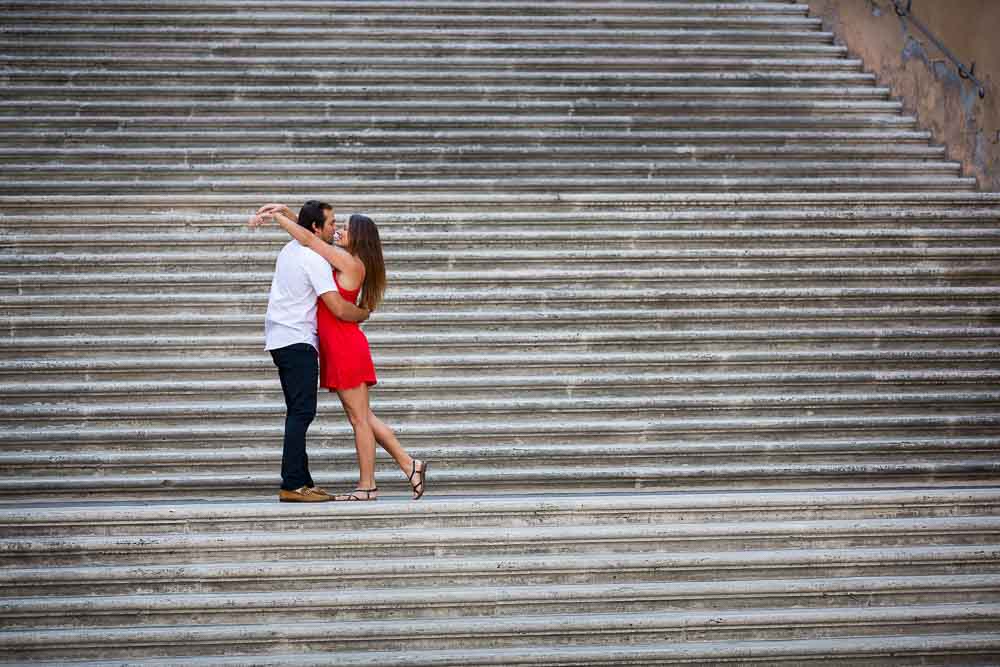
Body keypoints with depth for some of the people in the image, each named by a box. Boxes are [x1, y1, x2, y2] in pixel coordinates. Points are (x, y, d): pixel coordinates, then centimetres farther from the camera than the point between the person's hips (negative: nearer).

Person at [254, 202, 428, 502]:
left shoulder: (349, 262, -12)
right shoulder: (342, 259, 14)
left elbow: (307, 239, -14)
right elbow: (311, 235, 22)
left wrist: (275, 217, -6)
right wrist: (286, 211, 11)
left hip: (347, 347, -9)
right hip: (337, 349, 9)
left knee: (359, 418, -2)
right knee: (363, 417, 12)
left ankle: (367, 486, 4)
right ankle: (409, 465, 15)